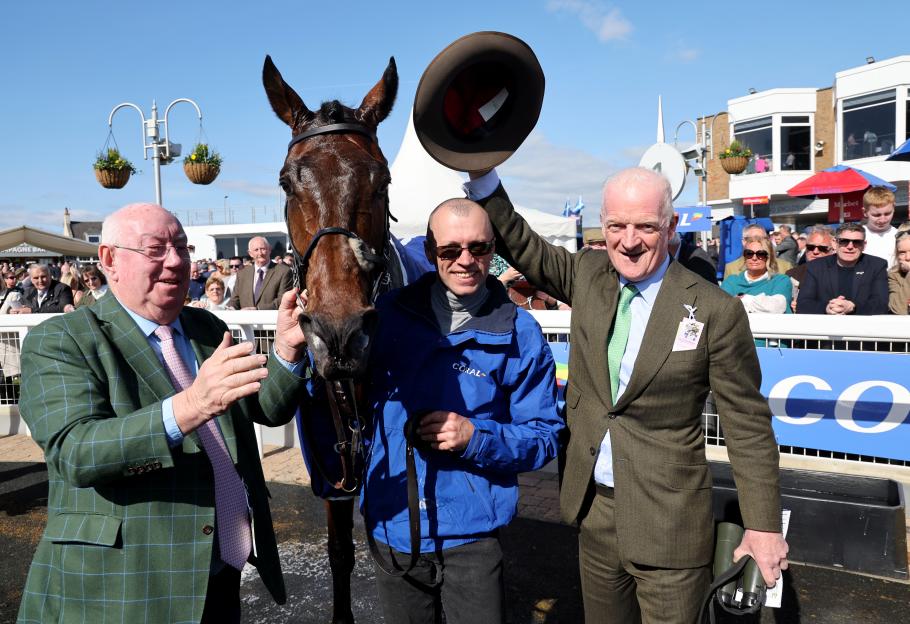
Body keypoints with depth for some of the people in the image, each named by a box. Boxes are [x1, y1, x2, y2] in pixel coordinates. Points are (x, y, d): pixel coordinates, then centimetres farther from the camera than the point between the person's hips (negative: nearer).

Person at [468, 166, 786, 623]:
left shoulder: (716, 312, -13)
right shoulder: (588, 276, 0)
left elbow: (748, 427, -8)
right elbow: (521, 245, 7)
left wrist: (764, 527, -6)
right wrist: (482, 175, -5)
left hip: (667, 521, -4)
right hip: (593, 509, 5)